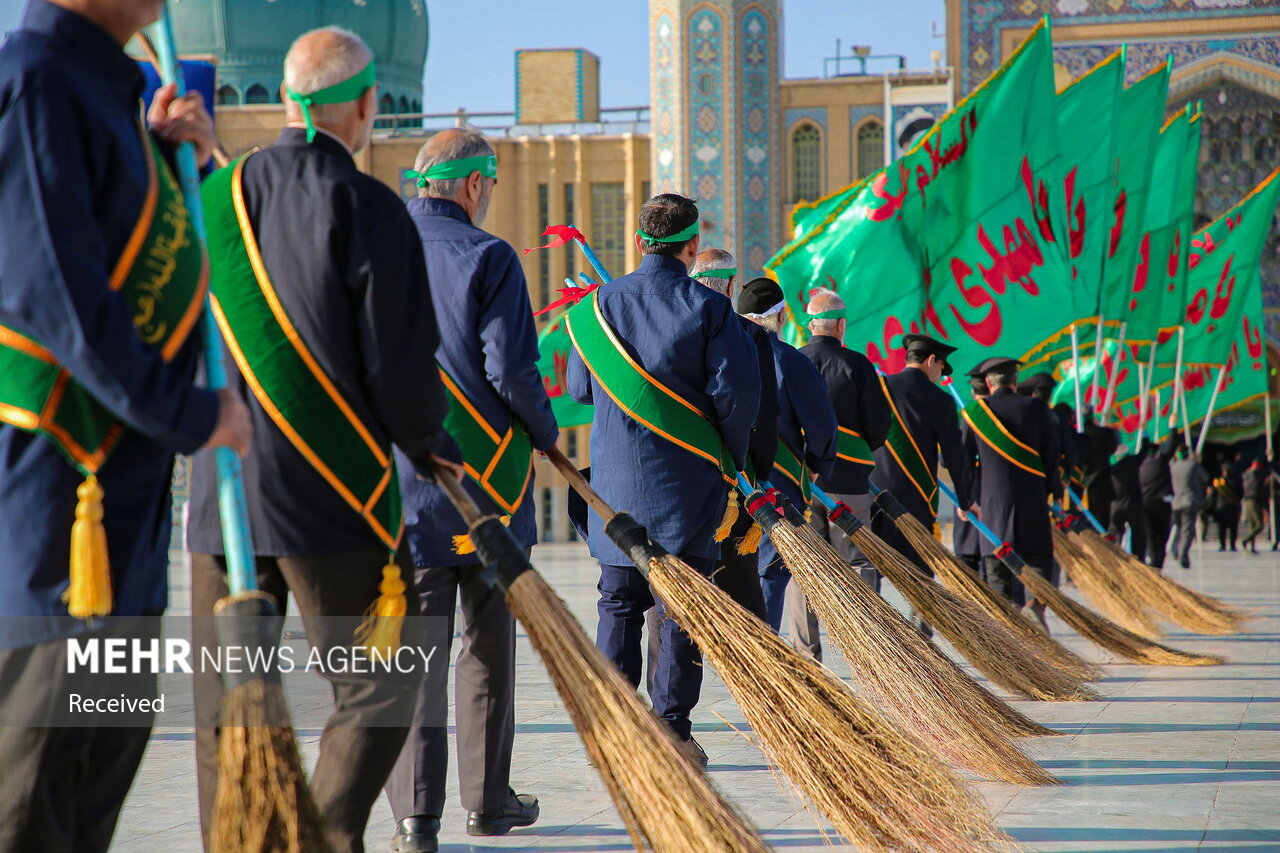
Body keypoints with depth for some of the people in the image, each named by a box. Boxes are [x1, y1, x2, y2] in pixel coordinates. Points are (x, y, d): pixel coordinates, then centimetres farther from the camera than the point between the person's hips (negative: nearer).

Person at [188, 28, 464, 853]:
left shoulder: (215, 197, 7)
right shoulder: (367, 208, -9)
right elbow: (402, 365, -11)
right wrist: (429, 443, 7)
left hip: (221, 492, 5)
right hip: (335, 499, -5)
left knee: (225, 705, 13)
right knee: (378, 690, 4)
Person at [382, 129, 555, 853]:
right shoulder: (487, 257, -8)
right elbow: (511, 367, -14)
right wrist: (547, 433, 3)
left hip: (399, 478, 3)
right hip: (488, 476, -3)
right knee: (490, 643, 11)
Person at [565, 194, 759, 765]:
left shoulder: (598, 305, 1)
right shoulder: (710, 309, -7)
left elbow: (578, 387, 11)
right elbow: (736, 393, -10)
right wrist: (730, 460, 5)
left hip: (617, 479, 3)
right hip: (688, 481, -2)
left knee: (619, 605, 10)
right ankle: (672, 728, 3)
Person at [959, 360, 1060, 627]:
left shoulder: (974, 412, 2)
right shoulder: (1036, 408, 1)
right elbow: (1052, 454, 3)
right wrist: (1053, 490, 14)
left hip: (993, 497, 0)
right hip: (1031, 495, 0)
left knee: (996, 559, 6)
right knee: (1038, 555, 7)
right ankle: (1036, 601, -16)